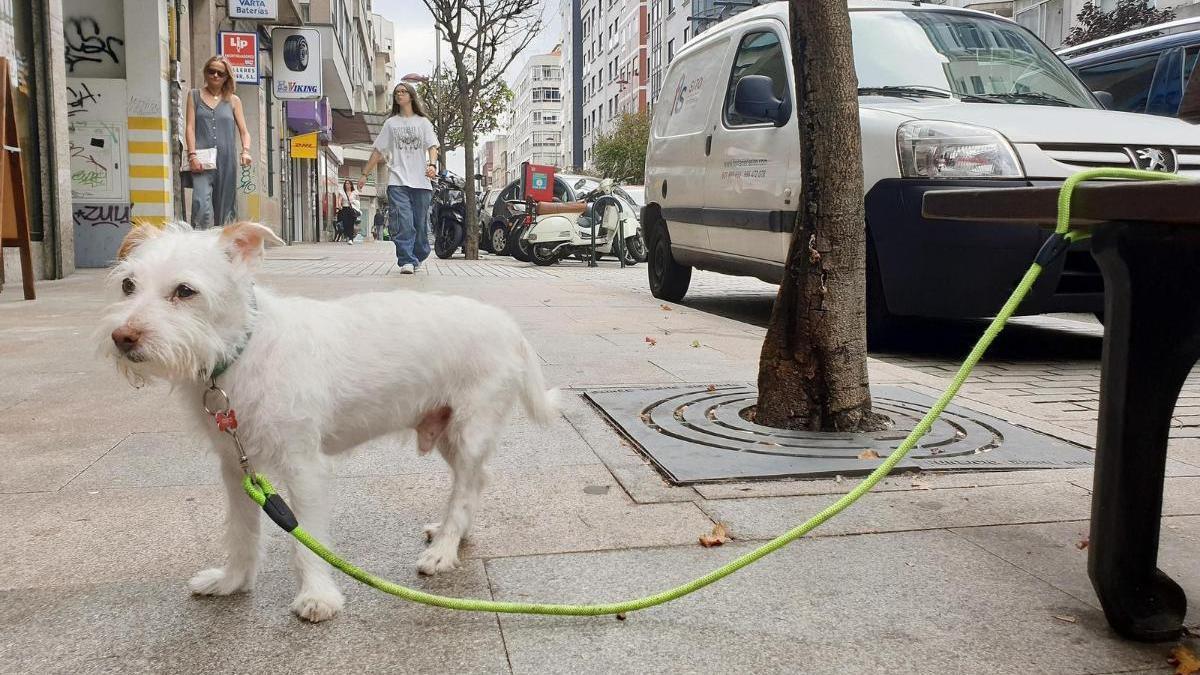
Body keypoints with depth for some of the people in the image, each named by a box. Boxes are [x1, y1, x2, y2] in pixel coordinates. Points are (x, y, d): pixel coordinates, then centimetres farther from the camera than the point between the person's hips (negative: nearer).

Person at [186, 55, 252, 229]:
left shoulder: (233, 101, 16)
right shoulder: (195, 96, 14)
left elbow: (244, 131, 10)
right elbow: (190, 127, 6)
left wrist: (245, 151, -10)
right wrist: (192, 155, -8)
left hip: (227, 161, 2)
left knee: (225, 207, 4)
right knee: (202, 205, -18)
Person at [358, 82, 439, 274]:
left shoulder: (423, 122, 14)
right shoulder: (390, 123, 16)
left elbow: (432, 146, 3)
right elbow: (378, 151, 17)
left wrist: (432, 164, -18)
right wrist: (365, 174, 14)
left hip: (421, 181, 0)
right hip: (397, 181, 0)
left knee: (421, 223, 3)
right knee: (402, 222, -15)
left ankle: (417, 258, 20)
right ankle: (406, 261, -18)